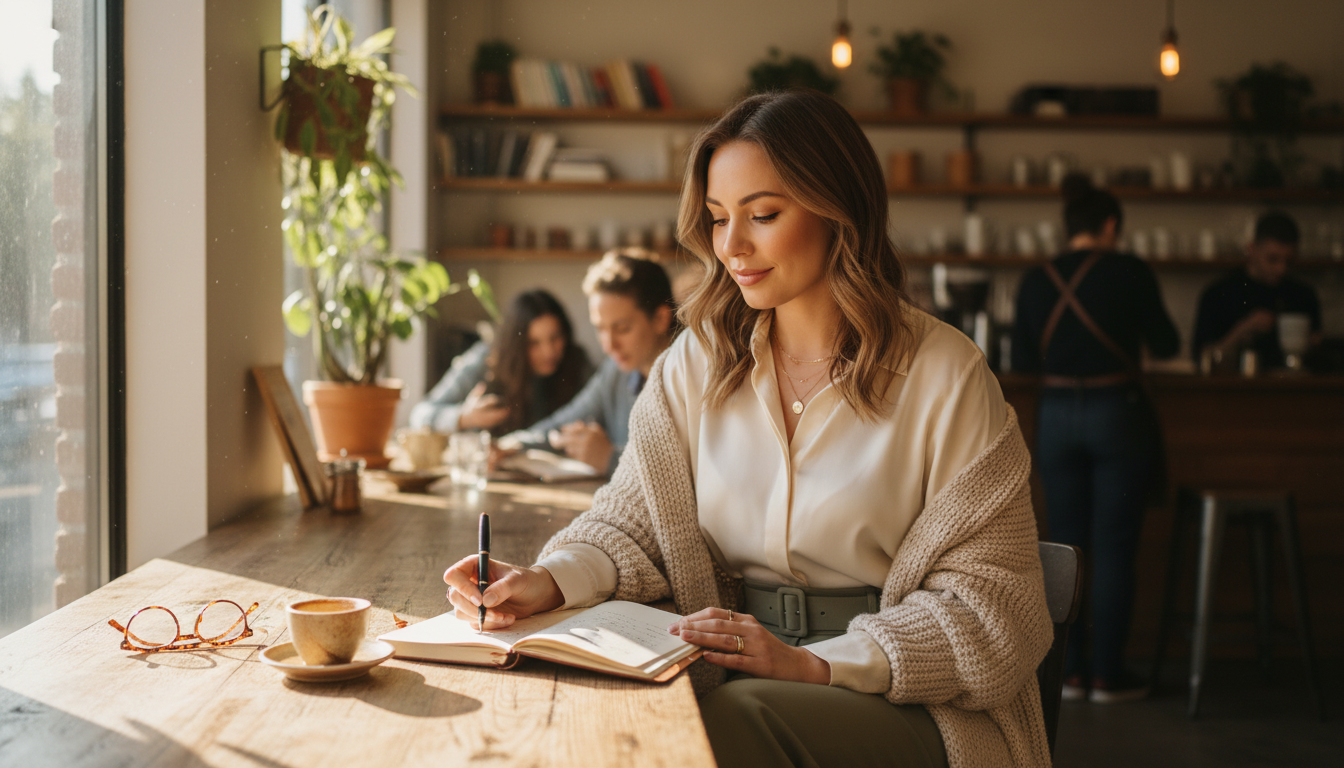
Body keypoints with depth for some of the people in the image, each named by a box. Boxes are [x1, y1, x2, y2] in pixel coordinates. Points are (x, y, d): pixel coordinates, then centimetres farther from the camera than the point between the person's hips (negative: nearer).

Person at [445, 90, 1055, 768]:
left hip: (901, 701, -3)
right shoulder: (697, 363, 9)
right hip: (732, 673, 3)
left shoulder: (944, 375, -5)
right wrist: (550, 580, -17)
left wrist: (816, 663, -20)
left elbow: (989, 606, -8)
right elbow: (634, 522, 6)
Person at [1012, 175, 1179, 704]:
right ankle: (1108, 675, 5)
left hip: (1056, 417, 3)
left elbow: (1023, 360, 7)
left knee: (1066, 546, 10)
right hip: (1118, 416, -3)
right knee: (1114, 549, 3)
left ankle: (1071, 672, 12)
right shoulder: (1130, 273, -8)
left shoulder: (1035, 282, 1)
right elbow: (1165, 346, 0)